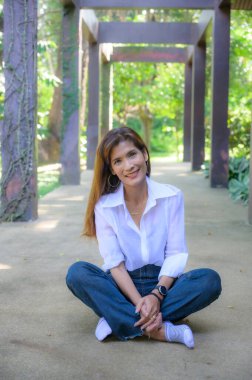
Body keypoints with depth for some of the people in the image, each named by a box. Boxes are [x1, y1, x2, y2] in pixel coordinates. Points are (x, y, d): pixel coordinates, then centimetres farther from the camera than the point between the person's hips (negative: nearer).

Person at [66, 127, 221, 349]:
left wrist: (157, 295, -21)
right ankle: (161, 330, -32)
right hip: (124, 286, 0)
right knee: (77, 273, -27)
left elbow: (176, 254, -6)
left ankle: (118, 321, -26)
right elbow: (115, 263, -9)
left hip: (163, 283, 1)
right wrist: (139, 302, -23)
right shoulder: (104, 206, -7)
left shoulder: (172, 197, -6)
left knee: (210, 280, -27)